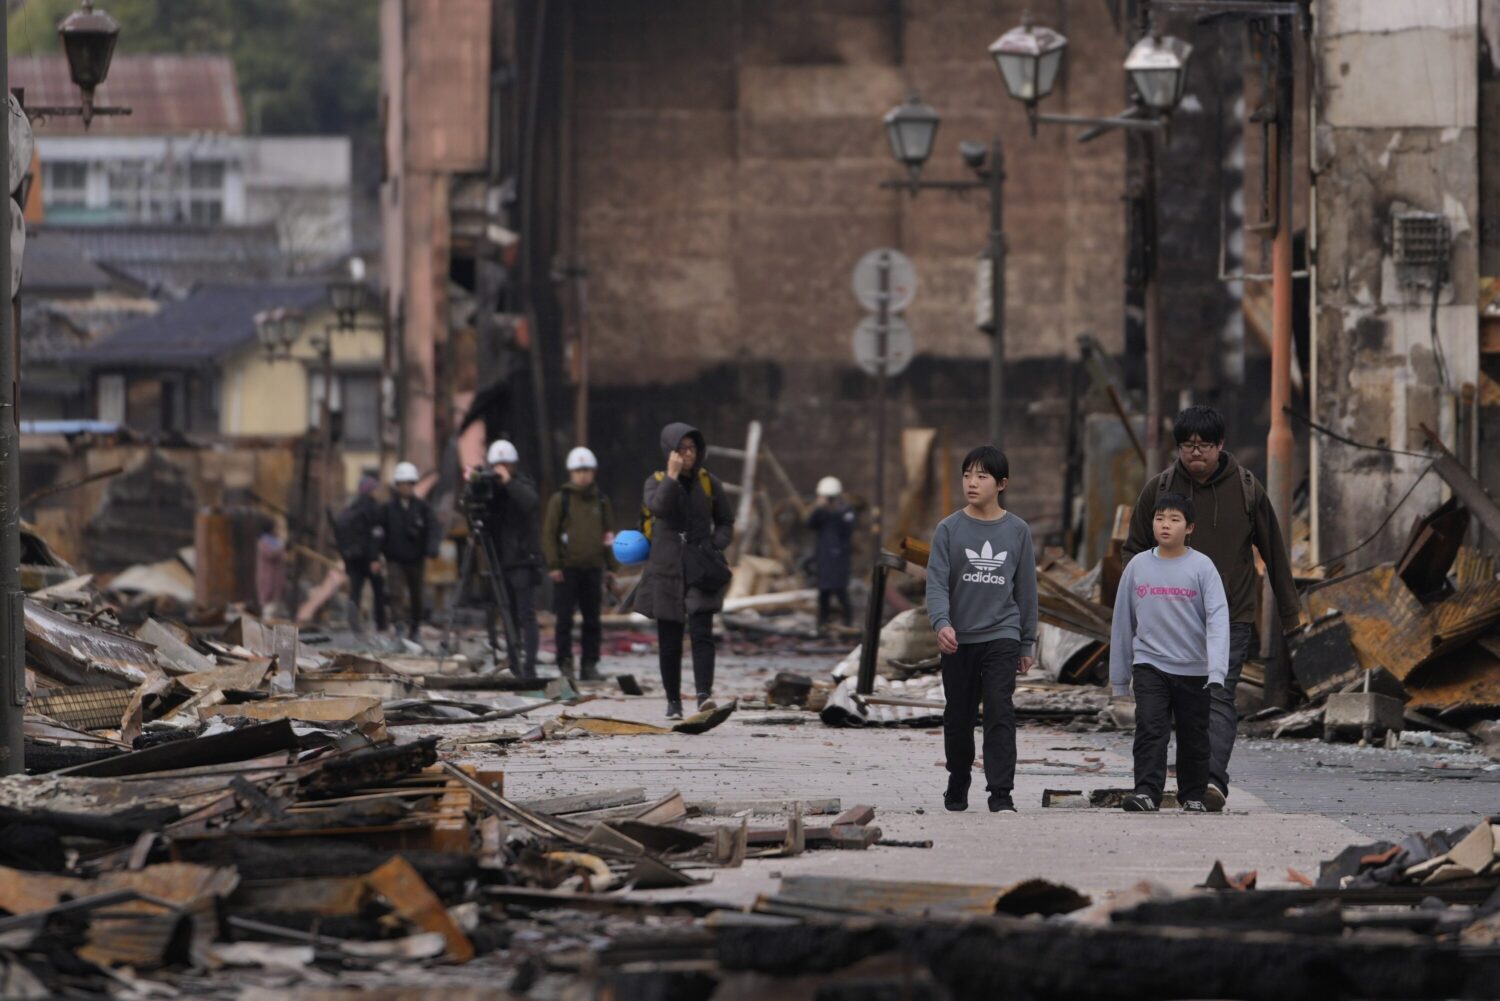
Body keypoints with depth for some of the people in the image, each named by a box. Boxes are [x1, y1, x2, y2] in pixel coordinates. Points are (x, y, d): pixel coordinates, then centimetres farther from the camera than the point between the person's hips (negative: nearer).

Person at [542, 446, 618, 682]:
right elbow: (548, 533, -1)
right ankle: (565, 663, 1)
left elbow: (609, 534, 16)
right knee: (565, 618, -4)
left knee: (592, 619, 5)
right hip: (567, 569, -3)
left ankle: (590, 664, 10)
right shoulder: (560, 499, 1)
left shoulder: (601, 501, 11)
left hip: (593, 567, 3)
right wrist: (553, 565, -9)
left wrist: (611, 566, 10)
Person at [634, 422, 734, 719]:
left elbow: (725, 522, 16)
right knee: (669, 641, 4)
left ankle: (704, 695, -25)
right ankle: (673, 702, 13)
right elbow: (657, 507, -19)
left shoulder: (708, 483, 7)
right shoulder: (656, 482, 3)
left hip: (700, 571, 0)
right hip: (666, 570, 0)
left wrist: (716, 546, -2)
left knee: (701, 633, -15)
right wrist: (672, 475, -18)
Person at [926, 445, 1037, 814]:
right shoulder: (949, 529, 1)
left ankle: (1001, 793, -14)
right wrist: (942, 624, -24)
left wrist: (1028, 643, 10)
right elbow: (936, 583, -6)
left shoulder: (1017, 531, 5)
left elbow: (1026, 589, 10)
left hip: (1002, 636, -1)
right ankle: (958, 785, 28)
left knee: (1000, 713, -12)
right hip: (958, 641, 1)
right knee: (959, 716, 9)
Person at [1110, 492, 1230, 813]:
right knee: (1150, 729, -15)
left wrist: (1217, 669, -24)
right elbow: (1123, 621, 10)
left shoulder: (1202, 567, -5)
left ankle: (1193, 796, 24)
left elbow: (1218, 618, -12)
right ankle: (1147, 793, -22)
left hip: (1193, 669, -1)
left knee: (1194, 736, 10)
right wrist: (1119, 676, 12)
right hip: (1149, 664, 1)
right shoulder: (1138, 566, 3)